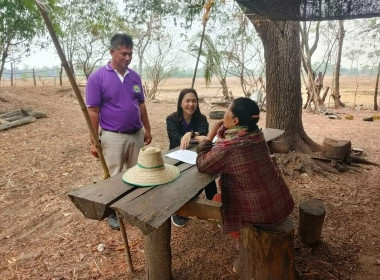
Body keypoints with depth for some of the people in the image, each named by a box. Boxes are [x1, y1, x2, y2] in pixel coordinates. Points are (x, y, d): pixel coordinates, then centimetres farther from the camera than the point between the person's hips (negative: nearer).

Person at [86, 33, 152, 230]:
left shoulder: (135, 77, 6)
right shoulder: (97, 77, -10)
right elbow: (93, 111, -10)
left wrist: (147, 129, 12)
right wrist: (94, 141, -12)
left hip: (136, 134, 5)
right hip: (112, 136, -5)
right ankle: (113, 212, 28)